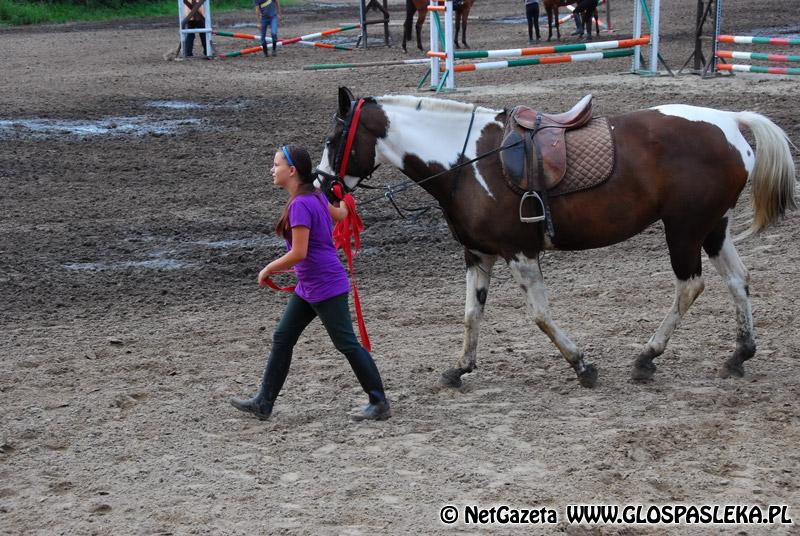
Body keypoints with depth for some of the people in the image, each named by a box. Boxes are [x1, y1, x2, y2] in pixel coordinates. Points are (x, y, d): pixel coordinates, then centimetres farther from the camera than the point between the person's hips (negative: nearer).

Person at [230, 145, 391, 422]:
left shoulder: (300, 205, -23)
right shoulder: (315, 195, 5)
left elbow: (298, 253, -26)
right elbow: (339, 214, 25)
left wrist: (268, 269, -12)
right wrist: (345, 203, 49)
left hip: (326, 288, -10)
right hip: (307, 288, 10)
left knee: (347, 344, -2)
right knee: (282, 338, 11)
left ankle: (379, 403, 7)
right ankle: (263, 403, 17)